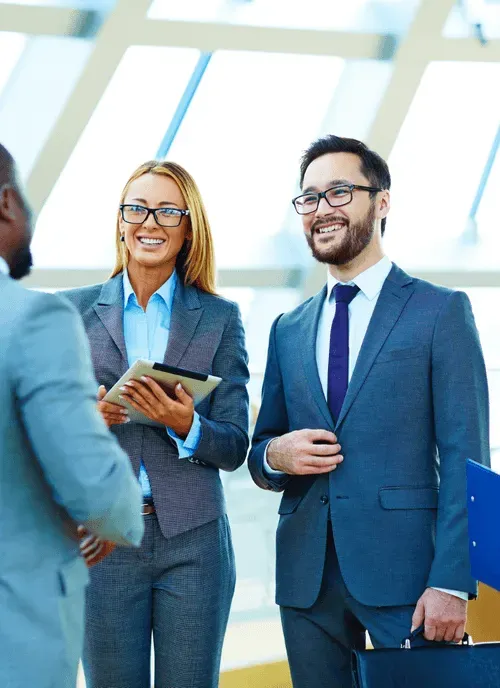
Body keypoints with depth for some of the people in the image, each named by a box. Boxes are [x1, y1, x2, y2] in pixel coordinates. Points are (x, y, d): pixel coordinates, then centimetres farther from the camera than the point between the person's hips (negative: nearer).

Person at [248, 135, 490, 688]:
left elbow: (464, 459, -6)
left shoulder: (442, 312, 0)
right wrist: (274, 455, -5)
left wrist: (451, 583, -14)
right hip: (307, 576, 4)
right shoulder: (288, 330, 15)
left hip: (404, 571, -4)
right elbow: (259, 457, 20)